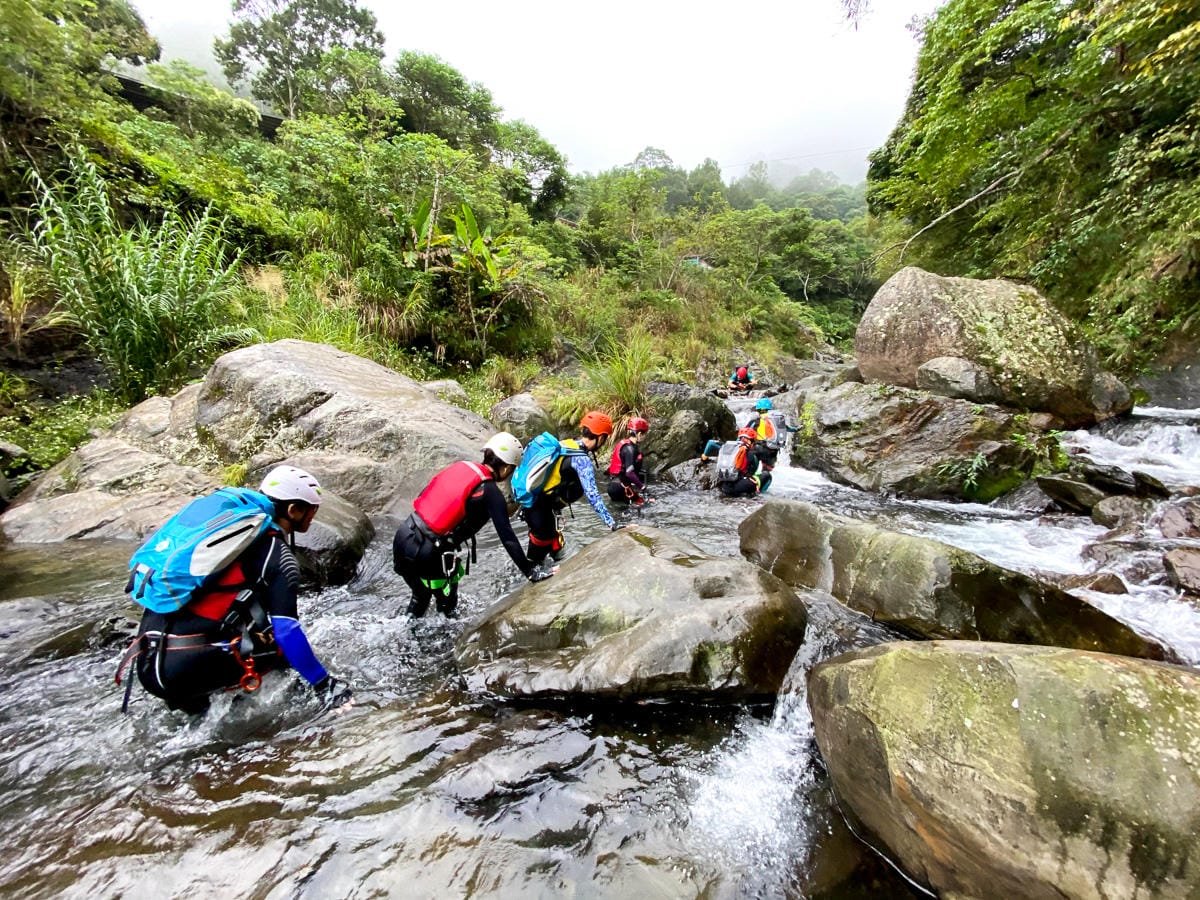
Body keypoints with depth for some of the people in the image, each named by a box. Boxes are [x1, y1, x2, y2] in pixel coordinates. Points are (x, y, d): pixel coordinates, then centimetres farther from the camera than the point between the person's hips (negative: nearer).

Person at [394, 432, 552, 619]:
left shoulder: (460, 466, 7)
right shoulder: (492, 493, -11)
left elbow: (423, 497, 14)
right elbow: (507, 537, -13)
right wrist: (530, 572, -8)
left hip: (403, 535, 7)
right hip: (425, 554, -7)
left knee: (422, 593, 30)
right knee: (447, 600, 19)